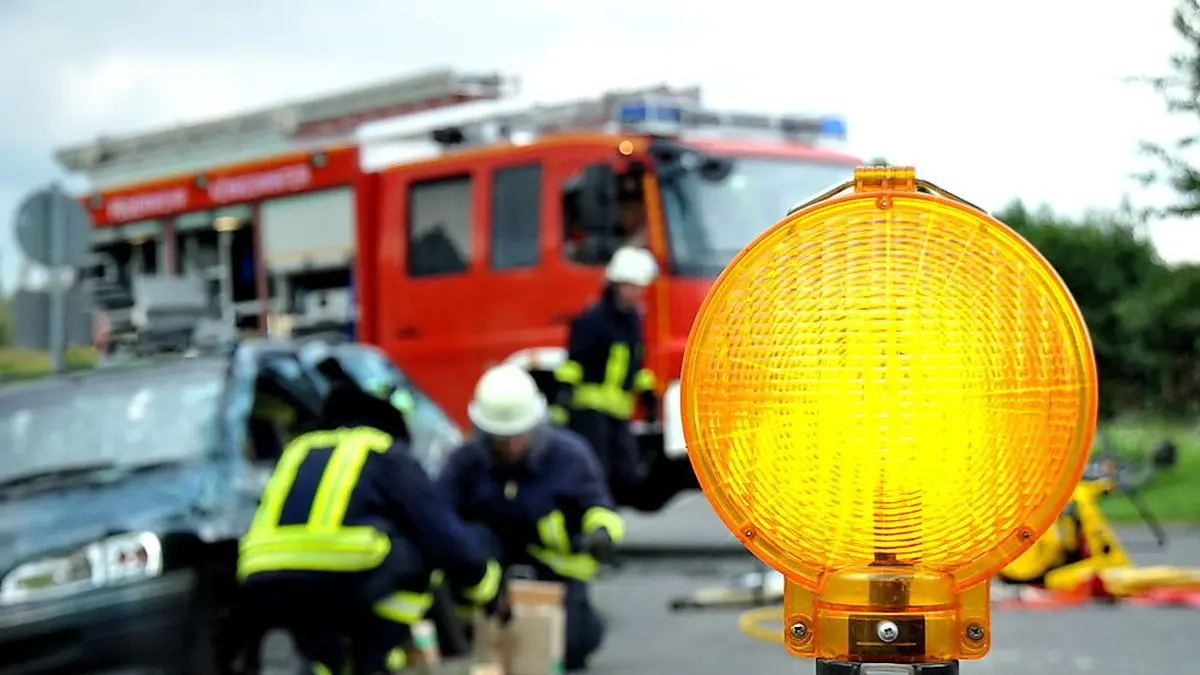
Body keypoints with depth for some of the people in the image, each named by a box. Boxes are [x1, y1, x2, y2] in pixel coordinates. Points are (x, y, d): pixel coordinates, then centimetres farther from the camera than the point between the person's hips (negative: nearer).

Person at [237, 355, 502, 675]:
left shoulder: (298, 451, 33)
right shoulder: (388, 456, 18)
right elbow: (444, 537, 16)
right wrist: (487, 585, 32)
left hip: (264, 591, 5)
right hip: (341, 579, -5)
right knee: (415, 555, 22)